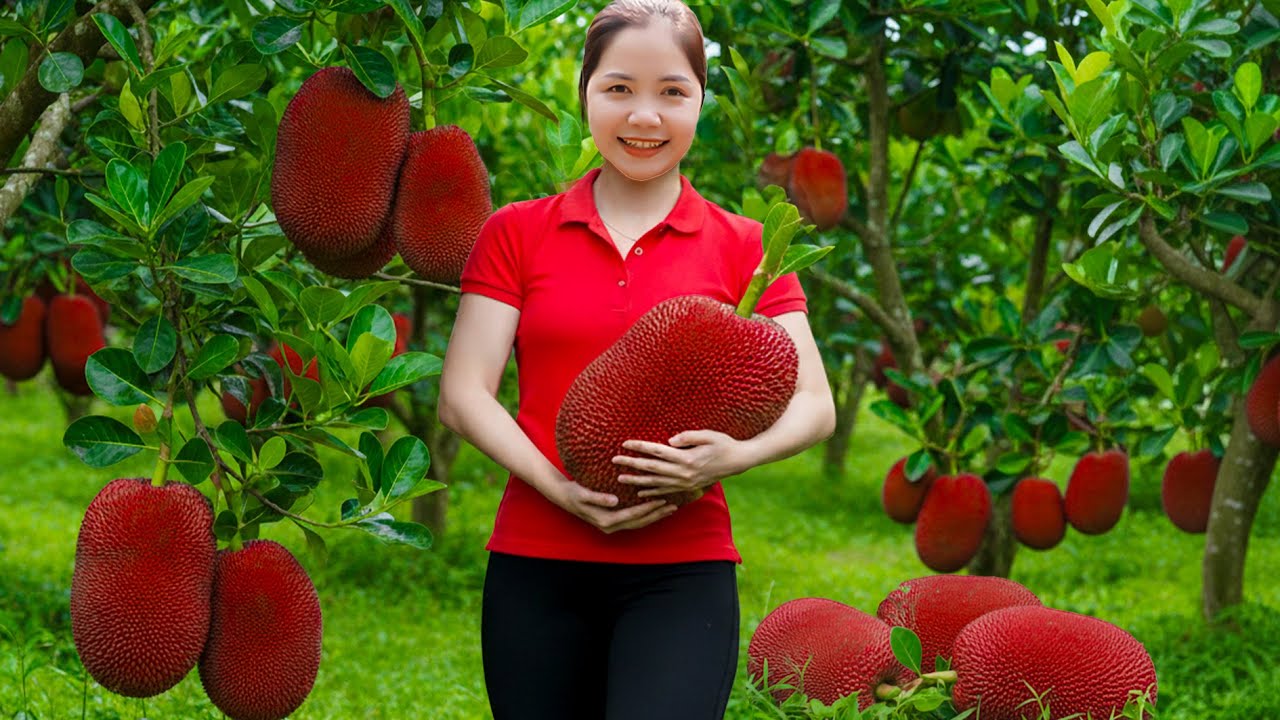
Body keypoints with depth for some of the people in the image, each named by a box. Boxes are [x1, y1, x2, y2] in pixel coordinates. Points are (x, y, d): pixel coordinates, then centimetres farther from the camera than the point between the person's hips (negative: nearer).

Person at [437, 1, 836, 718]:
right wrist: (559, 487, -15)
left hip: (682, 573, -1)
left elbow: (814, 405, 1)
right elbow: (464, 394, 1)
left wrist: (731, 456, -19)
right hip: (535, 565, 1)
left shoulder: (743, 247, 7)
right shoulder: (516, 234, 8)